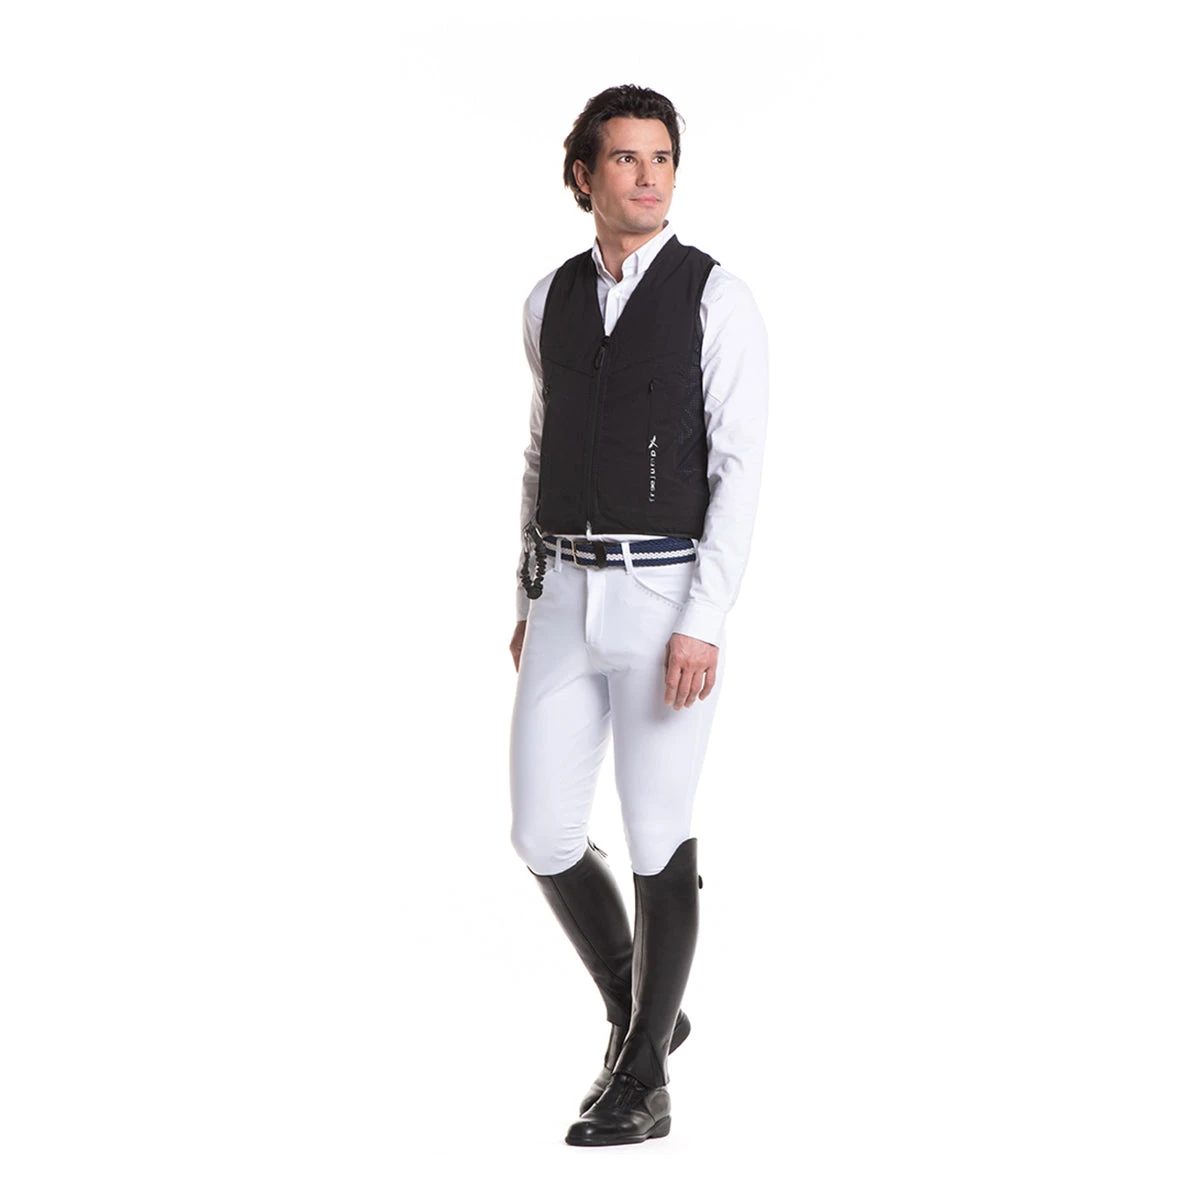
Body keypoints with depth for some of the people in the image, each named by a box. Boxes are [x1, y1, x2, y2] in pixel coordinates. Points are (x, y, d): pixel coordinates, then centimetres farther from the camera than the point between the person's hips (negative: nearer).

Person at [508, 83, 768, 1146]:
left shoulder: (721, 299, -6)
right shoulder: (552, 301, 11)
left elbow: (740, 471, -10)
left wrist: (703, 623, -18)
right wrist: (530, 606, 17)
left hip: (672, 603, -5)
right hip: (570, 604, 5)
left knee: (657, 839, 1)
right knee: (544, 838, 3)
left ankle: (642, 1083, 16)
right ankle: (642, 1014, 28)